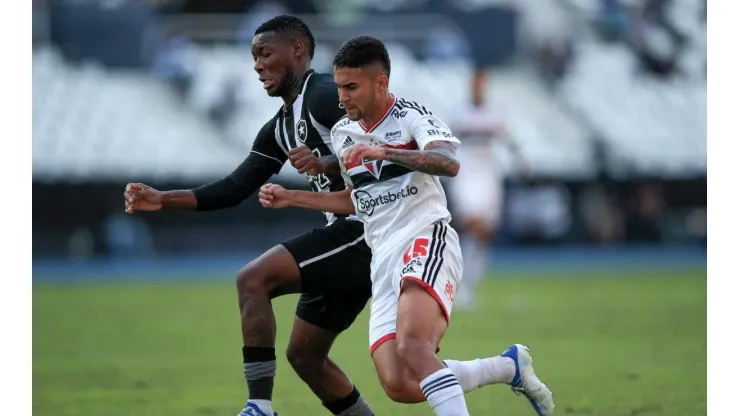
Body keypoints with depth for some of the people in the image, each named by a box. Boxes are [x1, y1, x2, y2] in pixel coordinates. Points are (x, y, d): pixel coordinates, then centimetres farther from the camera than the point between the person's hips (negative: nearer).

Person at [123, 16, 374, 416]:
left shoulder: (323, 95, -9)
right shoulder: (280, 129, 20)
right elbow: (236, 188, 19)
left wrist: (327, 165, -33)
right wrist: (162, 200, 11)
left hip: (363, 229, -10)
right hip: (349, 232, 10)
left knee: (253, 280, -18)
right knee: (304, 355, 13)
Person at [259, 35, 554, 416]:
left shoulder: (411, 115, -4)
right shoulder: (342, 134, 18)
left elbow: (449, 163, -23)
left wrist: (383, 152, -32)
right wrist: (290, 198, 25)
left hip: (426, 241, -7)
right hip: (383, 259, 7)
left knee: (411, 346, -35)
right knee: (399, 385, -9)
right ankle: (510, 366, 10)